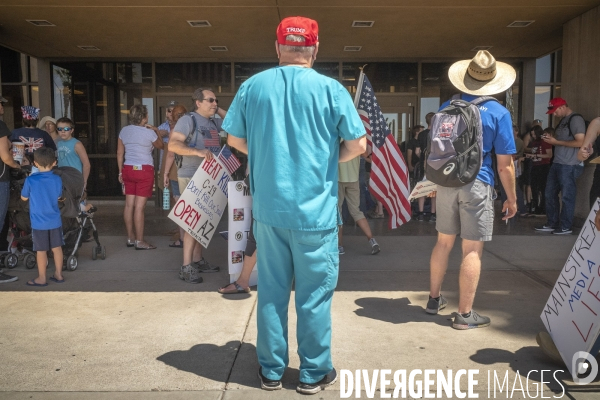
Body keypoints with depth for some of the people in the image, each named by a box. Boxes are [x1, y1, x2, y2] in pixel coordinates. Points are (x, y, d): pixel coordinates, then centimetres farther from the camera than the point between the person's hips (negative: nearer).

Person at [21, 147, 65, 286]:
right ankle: (58, 274, 22)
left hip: (38, 222, -3)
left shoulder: (30, 180, -14)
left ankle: (42, 278, 17)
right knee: (57, 248, 12)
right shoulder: (57, 180, -5)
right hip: (55, 221, 3)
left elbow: (24, 198, 2)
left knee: (41, 251, 7)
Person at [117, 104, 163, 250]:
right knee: (139, 206, -5)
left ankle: (130, 237, 19)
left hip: (128, 169, 6)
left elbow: (119, 153, 10)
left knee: (129, 204, 10)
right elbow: (160, 145, 9)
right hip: (144, 170, -6)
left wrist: (121, 172, 18)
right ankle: (139, 241, 0)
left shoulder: (124, 131, 6)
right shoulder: (149, 132, -10)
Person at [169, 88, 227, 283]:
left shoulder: (214, 122, 12)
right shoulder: (188, 120, -10)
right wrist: (198, 152, -32)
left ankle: (197, 260, 22)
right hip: (191, 177, -8)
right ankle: (186, 266, -4)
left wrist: (219, 110, 10)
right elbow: (173, 145, -20)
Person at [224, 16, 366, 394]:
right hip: (315, 209, -3)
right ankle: (314, 373, 23)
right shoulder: (331, 89, -6)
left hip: (268, 208, 3)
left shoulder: (252, 86, 3)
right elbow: (358, 144, -4)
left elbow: (235, 139, 10)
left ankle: (271, 370, 26)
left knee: (271, 291, 14)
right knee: (314, 294, 9)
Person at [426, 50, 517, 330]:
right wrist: (511, 198, 3)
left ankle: (434, 298, 28)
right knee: (472, 249, 1)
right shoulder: (498, 113, -7)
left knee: (444, 242, 16)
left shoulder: (447, 108, 6)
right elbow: (505, 164, -7)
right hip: (477, 185, -5)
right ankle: (465, 314, 7)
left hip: (446, 183, 5)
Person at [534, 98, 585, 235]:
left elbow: (581, 142, -18)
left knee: (567, 196, -1)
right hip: (557, 164, 9)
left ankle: (566, 227, 9)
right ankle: (551, 224, 21)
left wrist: (556, 142, -15)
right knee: (550, 194, 11)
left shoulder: (576, 119, -11)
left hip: (570, 166, -9)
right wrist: (551, 139, 4)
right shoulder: (563, 120, 16)